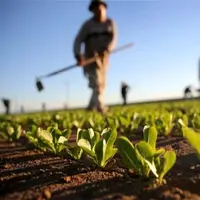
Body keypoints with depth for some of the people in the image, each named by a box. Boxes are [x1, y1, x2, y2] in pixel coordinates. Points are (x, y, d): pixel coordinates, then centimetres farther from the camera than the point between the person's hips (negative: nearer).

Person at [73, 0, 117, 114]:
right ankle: (100, 107, -30)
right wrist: (78, 55, -26)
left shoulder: (110, 23, 6)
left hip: (104, 57, 4)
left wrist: (107, 49, -28)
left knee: (102, 84, 8)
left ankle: (92, 107, 21)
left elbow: (113, 38, -7)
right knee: (96, 81, -20)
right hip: (90, 57, -4)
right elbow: (78, 40, -9)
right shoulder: (88, 24, -2)